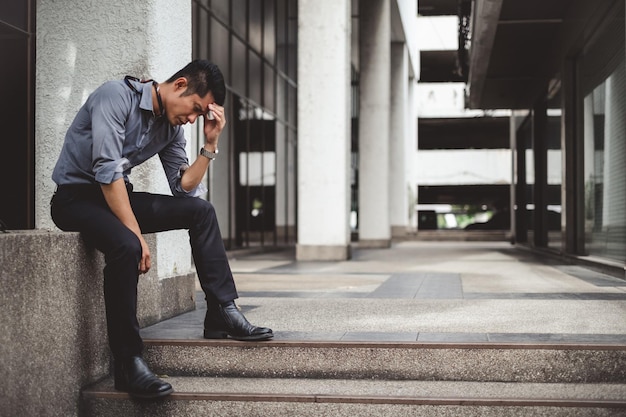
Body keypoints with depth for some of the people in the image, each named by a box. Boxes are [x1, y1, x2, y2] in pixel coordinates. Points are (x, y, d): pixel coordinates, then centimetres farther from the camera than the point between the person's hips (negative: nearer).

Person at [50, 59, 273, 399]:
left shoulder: (171, 126, 5)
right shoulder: (117, 96, -20)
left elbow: (185, 188, 5)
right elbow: (107, 171, -28)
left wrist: (210, 144, -5)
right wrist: (136, 234, -30)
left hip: (117, 196, 8)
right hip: (76, 197, -8)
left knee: (201, 211, -3)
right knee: (125, 246, -36)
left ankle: (222, 313, -3)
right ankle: (128, 365, -28)